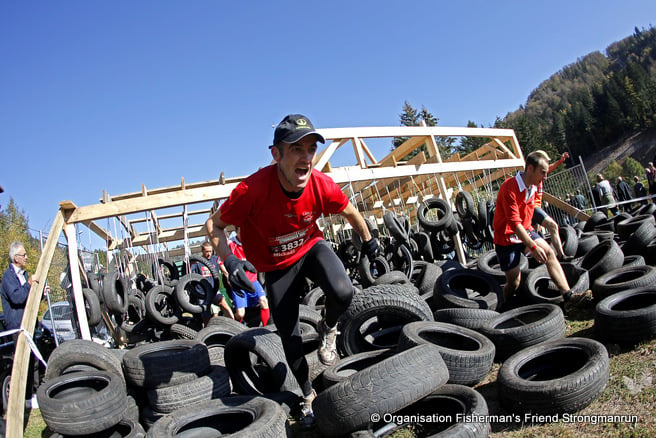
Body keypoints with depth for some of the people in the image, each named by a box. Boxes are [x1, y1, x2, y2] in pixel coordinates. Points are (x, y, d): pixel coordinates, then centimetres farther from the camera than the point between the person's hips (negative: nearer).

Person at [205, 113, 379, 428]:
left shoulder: (322, 185, -26)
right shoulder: (252, 189, -34)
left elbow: (350, 213, -3)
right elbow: (214, 225, -20)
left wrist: (369, 241, 11)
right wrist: (228, 259, -36)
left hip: (312, 247, 1)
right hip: (276, 266, -1)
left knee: (342, 293, -31)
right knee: (289, 337, 7)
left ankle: (328, 330, 6)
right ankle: (308, 395, 35)